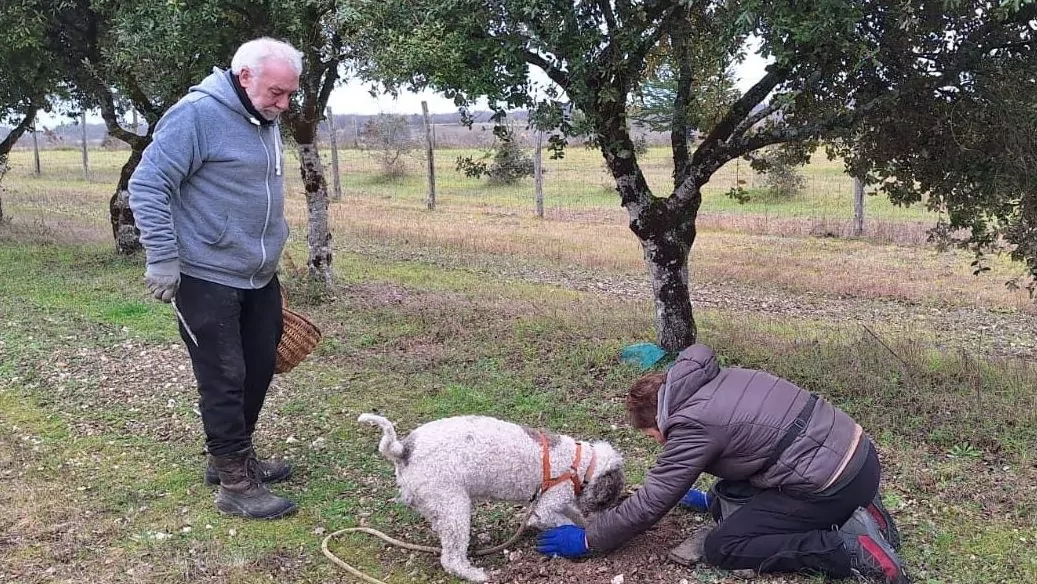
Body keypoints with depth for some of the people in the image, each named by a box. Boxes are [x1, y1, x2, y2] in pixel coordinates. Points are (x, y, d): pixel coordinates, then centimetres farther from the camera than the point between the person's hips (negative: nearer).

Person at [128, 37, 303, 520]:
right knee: (224, 381, -2)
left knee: (258, 371, 15)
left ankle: (234, 457, 33)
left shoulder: (265, 121, 10)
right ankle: (235, 485, 9)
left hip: (259, 279, 9)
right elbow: (146, 186, -17)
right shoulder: (197, 114, -16)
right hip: (207, 280, -8)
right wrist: (163, 262, -19)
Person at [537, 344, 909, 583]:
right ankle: (855, 511, 12)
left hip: (831, 485, -9)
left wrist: (588, 540, 2)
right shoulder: (718, 380, 13)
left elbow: (650, 502, -9)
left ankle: (851, 552, -12)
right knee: (748, 501, 33)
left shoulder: (692, 423, -12)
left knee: (721, 548, -2)